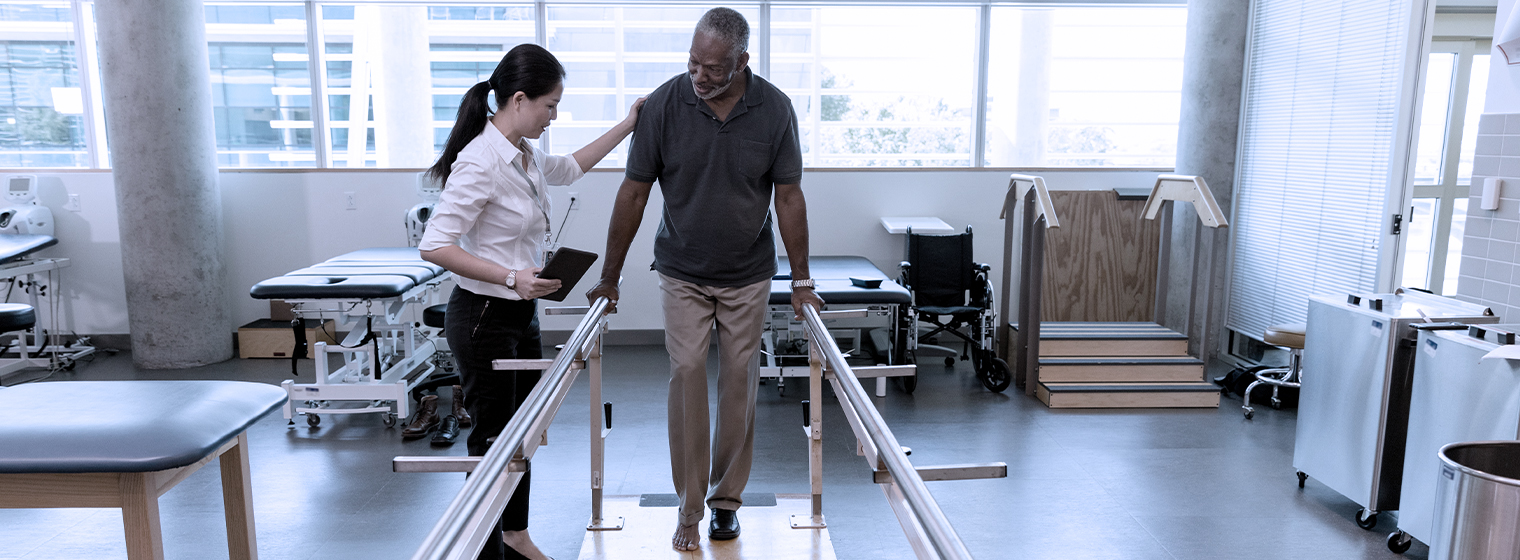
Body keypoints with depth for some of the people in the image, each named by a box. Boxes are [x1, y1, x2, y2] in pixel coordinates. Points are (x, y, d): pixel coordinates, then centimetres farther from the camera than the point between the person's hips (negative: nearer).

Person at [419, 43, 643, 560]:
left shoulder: (525, 154, 5)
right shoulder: (481, 162, -22)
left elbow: (569, 168, 27)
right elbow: (435, 246, -23)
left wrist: (626, 127, 23)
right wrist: (511, 277, -30)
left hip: (522, 314, 9)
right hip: (485, 317, -9)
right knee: (493, 438, 4)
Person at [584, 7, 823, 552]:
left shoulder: (774, 108, -11)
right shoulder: (664, 104, -13)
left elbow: (788, 196, -5)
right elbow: (634, 192, -6)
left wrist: (802, 281, -4)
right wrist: (609, 277, -3)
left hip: (748, 276, 1)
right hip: (682, 274, 0)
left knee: (739, 383, 5)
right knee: (687, 375, -6)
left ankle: (726, 498, 22)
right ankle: (690, 508, 7)